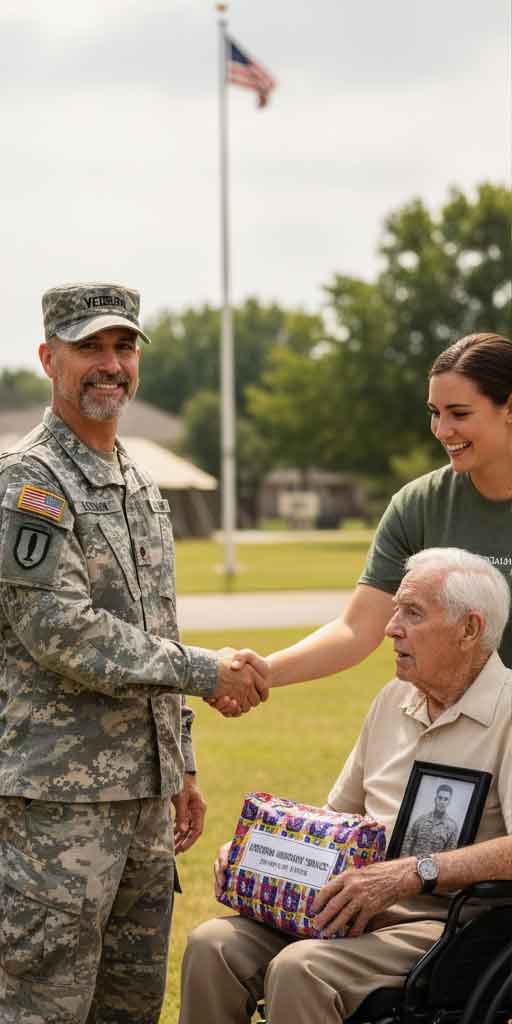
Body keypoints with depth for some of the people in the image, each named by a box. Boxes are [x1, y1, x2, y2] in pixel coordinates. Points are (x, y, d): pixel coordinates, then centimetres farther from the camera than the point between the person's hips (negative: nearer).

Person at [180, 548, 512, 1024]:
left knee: (300, 970, -31)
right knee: (213, 945, -14)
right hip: (362, 908, 7)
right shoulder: (395, 699, 17)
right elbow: (339, 811, 26)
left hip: (446, 922, -7)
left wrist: (411, 874, -29)